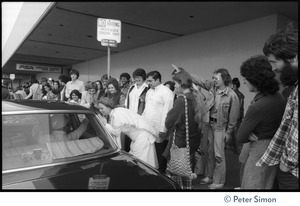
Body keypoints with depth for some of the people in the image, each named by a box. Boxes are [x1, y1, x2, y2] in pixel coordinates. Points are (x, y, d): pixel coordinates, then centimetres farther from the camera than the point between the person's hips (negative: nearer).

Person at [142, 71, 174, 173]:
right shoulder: (149, 91, 17)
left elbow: (167, 112, -15)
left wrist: (163, 130, -19)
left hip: (158, 132, -7)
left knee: (159, 156, 5)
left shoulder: (166, 92, -9)